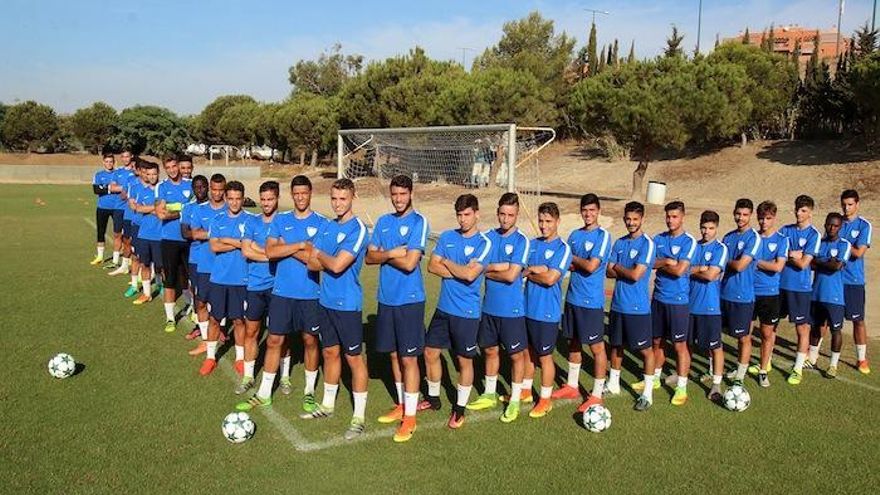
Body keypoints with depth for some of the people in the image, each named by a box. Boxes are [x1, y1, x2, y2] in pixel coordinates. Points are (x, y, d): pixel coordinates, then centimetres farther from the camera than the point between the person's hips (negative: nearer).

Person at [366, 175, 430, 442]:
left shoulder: (419, 222, -10)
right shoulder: (383, 222, 9)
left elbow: (409, 263, -19)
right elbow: (370, 257, 4)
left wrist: (384, 255, -6)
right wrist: (392, 253, -13)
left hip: (409, 300, -6)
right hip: (386, 298, 6)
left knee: (408, 358, -1)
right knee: (394, 354, 15)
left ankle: (410, 417, 9)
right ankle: (401, 405, 31)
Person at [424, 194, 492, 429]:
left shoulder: (484, 243, -10)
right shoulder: (447, 237, 5)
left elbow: (470, 274, -22)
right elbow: (432, 266, -3)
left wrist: (447, 263, -7)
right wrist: (459, 272, -14)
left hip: (467, 311, -5)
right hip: (443, 307, 5)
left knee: (465, 360, 6)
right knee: (430, 352, 13)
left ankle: (460, 408, 23)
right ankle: (433, 398, 33)